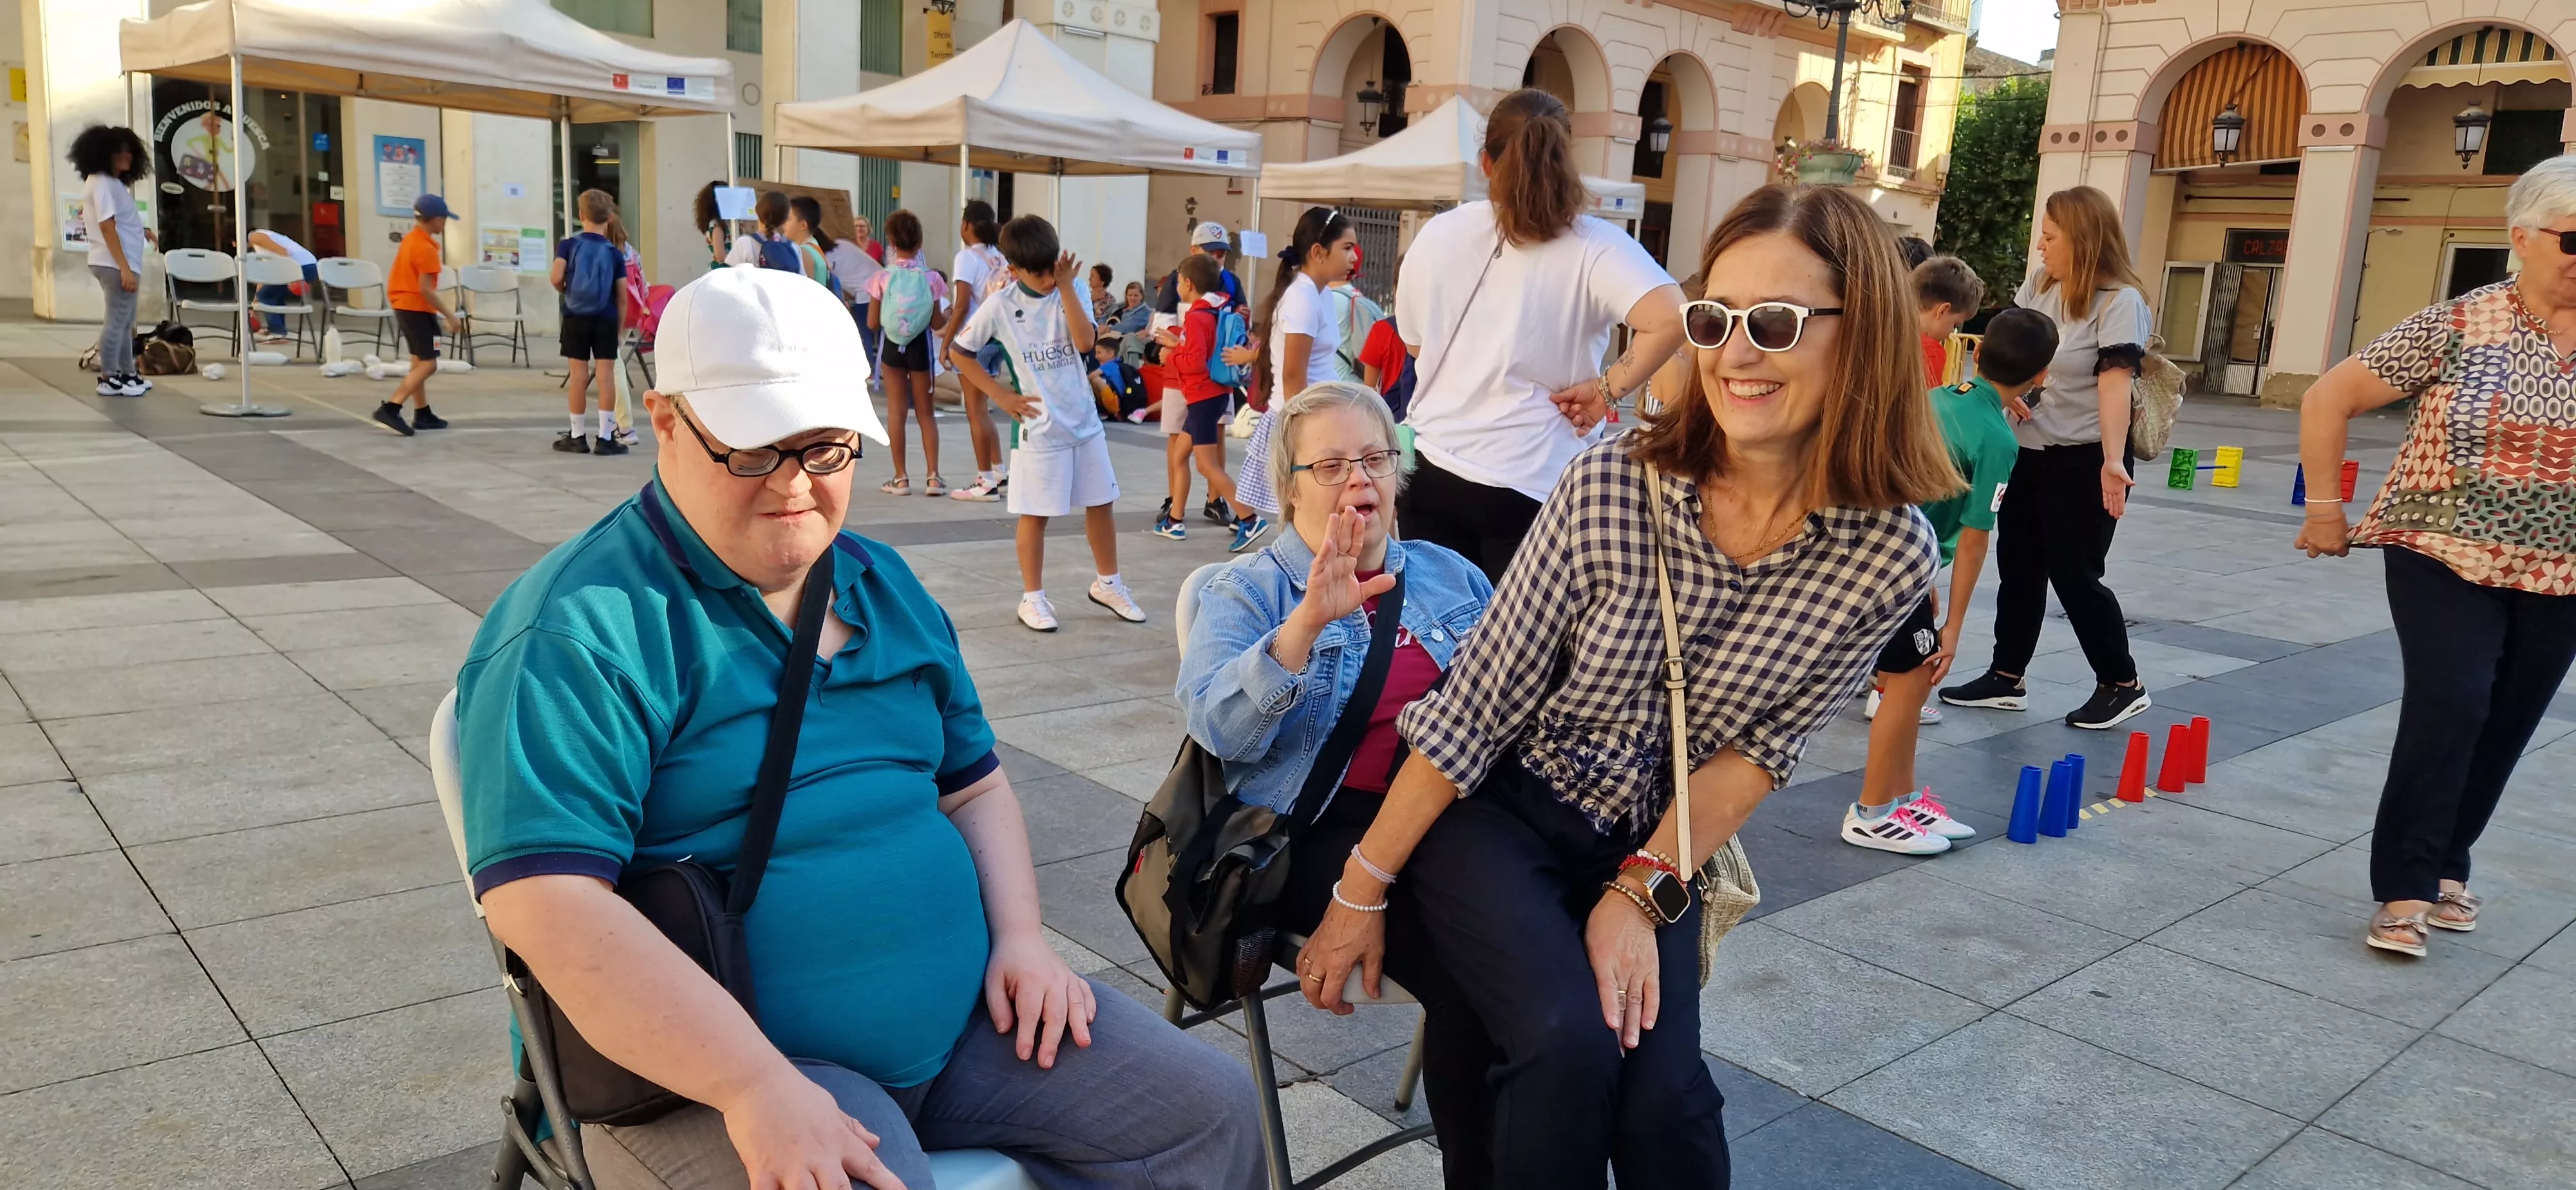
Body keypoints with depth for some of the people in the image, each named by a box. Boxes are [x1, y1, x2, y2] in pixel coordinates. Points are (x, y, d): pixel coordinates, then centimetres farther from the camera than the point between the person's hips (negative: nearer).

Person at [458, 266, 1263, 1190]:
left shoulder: (884, 587, 11)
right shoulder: (580, 629, -13)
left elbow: (972, 782, 19)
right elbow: (544, 900, -24)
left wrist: (1020, 936, 2)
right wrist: (759, 1087, -29)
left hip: (960, 1017, 7)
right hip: (715, 1070, -6)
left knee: (1210, 1109, 2)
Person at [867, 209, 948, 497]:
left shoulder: (882, 278, -9)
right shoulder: (930, 278, -9)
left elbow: (872, 323, -5)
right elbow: (937, 323, -6)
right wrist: (947, 313, 14)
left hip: (892, 346, 0)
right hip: (920, 347, 0)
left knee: (896, 412, 6)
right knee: (926, 413, 10)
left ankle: (900, 479, 6)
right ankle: (933, 476, 5)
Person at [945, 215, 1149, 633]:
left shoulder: (1072, 291, -2)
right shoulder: (999, 307, -9)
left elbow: (1085, 342, -17)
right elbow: (959, 353, -1)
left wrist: (1067, 287, -19)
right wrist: (1001, 395, -5)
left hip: (1085, 421, 4)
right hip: (1039, 429, -4)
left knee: (1100, 503, 13)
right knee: (1035, 514, 4)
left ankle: (1108, 583, 30)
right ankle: (1033, 598, 17)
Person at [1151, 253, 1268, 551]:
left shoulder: (1197, 317, -18)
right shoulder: (1218, 311, 10)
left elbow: (1196, 361, -23)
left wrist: (1170, 357, -8)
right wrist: (1179, 345, 14)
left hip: (1204, 397, -10)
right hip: (1216, 393, 10)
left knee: (1207, 465, -8)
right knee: (1178, 455, 15)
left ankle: (1250, 520, -13)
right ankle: (1175, 520, 19)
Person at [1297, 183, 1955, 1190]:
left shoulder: (1892, 560, -14)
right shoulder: (1611, 486, -19)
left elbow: (1758, 751, -4)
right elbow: (1476, 705, -13)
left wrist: (1641, 894, -13)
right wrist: (1361, 892, -9)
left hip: (1650, 849, 2)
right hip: (1496, 811, -2)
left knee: (1661, 1100, -20)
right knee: (1567, 1045, -25)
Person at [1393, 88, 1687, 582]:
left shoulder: (1437, 234, 3)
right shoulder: (1592, 247, -8)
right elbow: (1670, 319, -23)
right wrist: (1607, 390, -11)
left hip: (1429, 468, 4)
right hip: (1526, 484, -3)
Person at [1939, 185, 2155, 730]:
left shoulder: (2119, 301, -14)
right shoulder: (2038, 284, 7)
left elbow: (2115, 381, -25)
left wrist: (2112, 462, -35)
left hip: (2082, 460, -7)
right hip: (2027, 452, 7)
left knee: (2074, 573, -3)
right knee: (2018, 567, 12)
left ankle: (2123, 685, 14)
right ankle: (2006, 678, 23)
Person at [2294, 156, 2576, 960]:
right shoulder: (2459, 326, -8)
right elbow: (2329, 397, -5)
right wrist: (2324, 507, -5)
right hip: (2447, 558, -4)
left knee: (2502, 726, 11)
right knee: (2448, 706, -15)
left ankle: (2445, 864, 29)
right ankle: (2406, 890, -5)